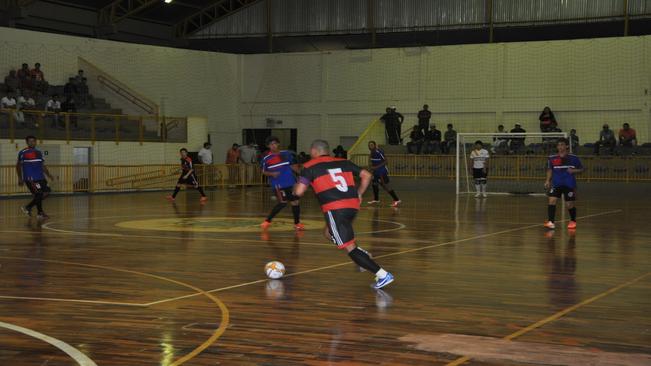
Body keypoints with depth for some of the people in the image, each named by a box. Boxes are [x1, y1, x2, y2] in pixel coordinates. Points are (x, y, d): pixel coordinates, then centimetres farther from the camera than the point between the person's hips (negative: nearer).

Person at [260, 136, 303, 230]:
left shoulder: (286, 154, 4)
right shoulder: (266, 158, -2)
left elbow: (293, 166, 14)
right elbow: (264, 172, 5)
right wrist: (272, 174, -14)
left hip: (290, 182, 4)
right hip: (278, 184, -4)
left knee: (295, 202, 7)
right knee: (283, 203, -15)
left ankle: (297, 223, 23)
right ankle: (267, 221, -5)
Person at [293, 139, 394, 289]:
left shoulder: (310, 167, 4)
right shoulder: (343, 162, 18)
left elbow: (299, 192, -3)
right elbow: (367, 175, 14)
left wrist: (296, 186, 20)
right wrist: (359, 194, 23)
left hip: (335, 208, -6)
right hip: (353, 205, 6)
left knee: (349, 247, -3)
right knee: (329, 233, 30)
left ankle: (382, 274, -15)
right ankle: (363, 255, 16)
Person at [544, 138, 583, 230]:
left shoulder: (574, 158, -6)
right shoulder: (552, 158, -1)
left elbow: (581, 169, 4)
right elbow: (550, 170, 13)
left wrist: (574, 171, -15)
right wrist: (548, 180, 1)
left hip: (569, 185, -2)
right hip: (556, 184, 2)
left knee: (570, 205, 4)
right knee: (551, 200, -17)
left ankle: (573, 221, 31)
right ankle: (551, 222, -16)